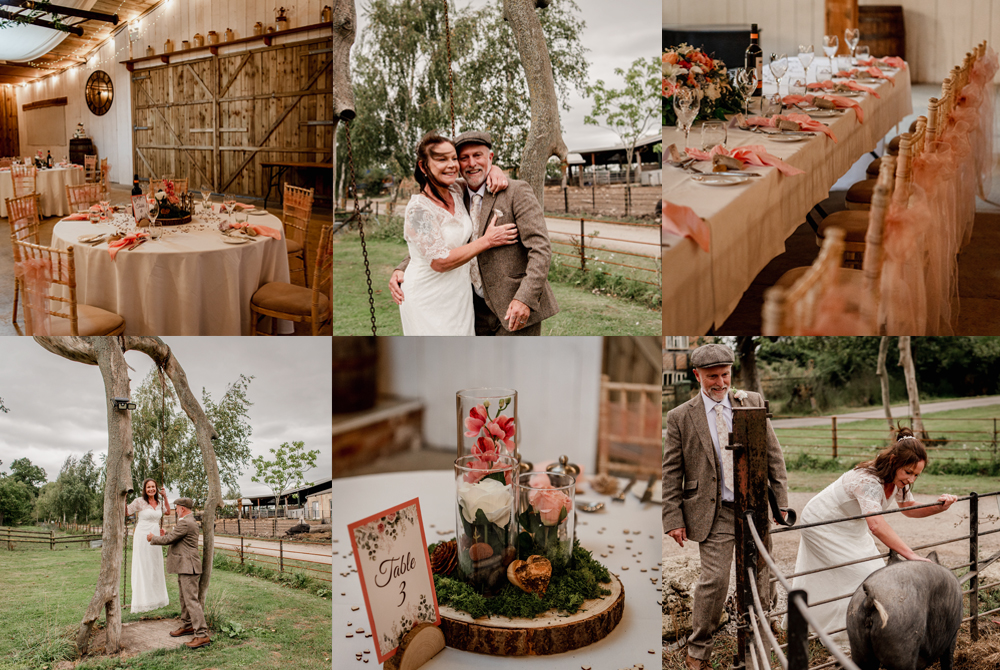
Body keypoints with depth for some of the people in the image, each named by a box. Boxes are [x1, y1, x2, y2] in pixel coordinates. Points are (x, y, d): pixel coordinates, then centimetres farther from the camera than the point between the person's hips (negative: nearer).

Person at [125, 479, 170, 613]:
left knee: (156, 568, 13)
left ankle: (157, 598, 23)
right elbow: (126, 512, -7)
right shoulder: (139, 502, -9)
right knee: (142, 568, -3)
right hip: (142, 537, -6)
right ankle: (142, 602, 1)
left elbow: (167, 511, 24)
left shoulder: (159, 503, 8)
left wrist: (165, 497, 14)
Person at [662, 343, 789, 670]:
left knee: (759, 579, 9)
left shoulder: (752, 403, 5)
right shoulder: (680, 417, -1)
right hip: (714, 513, -2)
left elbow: (773, 455, 8)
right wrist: (674, 519, -4)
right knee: (714, 580, -7)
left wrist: (780, 501, 4)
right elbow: (671, 474, 1)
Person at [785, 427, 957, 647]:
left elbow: (909, 509, 3)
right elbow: (876, 525, -52)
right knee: (863, 574, -14)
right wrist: (911, 556, -57)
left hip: (851, 529, 9)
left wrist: (939, 507, -16)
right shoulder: (868, 480, -40)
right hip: (822, 527, -9)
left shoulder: (896, 480, -13)